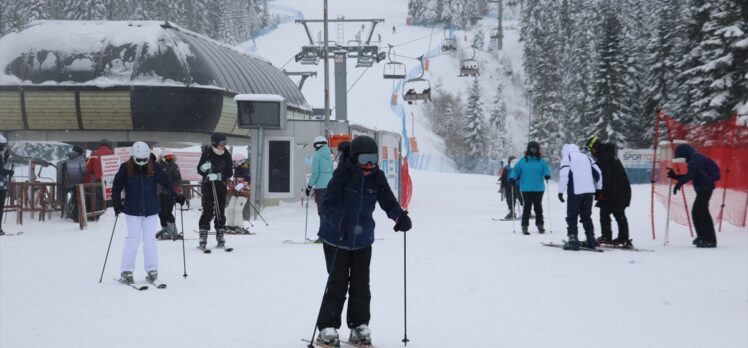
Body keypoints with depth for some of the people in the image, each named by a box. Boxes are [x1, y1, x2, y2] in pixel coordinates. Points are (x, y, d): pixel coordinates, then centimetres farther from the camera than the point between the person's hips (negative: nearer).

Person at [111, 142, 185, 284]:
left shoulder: (153, 168, -2)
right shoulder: (125, 168, -6)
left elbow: (165, 182, 3)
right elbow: (117, 186, -2)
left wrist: (176, 196, -3)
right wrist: (116, 202, -13)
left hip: (151, 210, 1)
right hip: (132, 211, -1)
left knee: (150, 240, 1)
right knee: (133, 239, -3)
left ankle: (152, 270, 10)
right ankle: (126, 271, 4)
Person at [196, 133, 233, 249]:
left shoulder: (226, 155, 0)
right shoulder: (207, 154, -4)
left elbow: (229, 173, -4)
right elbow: (199, 170, 1)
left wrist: (218, 176, -20)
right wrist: (204, 167, -22)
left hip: (221, 186, 2)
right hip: (208, 186, -2)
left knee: (220, 212, 5)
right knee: (207, 211, -7)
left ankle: (220, 236, 13)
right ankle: (203, 238, -5)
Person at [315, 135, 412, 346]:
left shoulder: (377, 177, 0)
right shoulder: (343, 174, -15)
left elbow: (388, 201, -1)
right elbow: (329, 203, -20)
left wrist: (399, 216, -21)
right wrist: (341, 223, -35)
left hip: (363, 240, 5)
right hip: (336, 239, -4)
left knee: (361, 285, 8)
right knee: (338, 283, -2)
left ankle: (359, 326, 19)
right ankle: (327, 328, 6)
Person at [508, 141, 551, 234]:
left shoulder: (541, 161, 4)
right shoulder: (522, 161, 3)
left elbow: (546, 169, -5)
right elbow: (516, 170, 4)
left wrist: (547, 174, -26)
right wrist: (512, 177, -13)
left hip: (538, 188, 1)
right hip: (526, 189, -1)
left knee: (538, 207, 9)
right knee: (527, 207, -2)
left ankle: (540, 225, 19)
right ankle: (524, 226, 3)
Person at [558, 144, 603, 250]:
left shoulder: (566, 158, 3)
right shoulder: (586, 157, 19)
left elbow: (564, 175, -11)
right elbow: (598, 173, 16)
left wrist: (561, 191, -8)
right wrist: (599, 188, 25)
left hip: (575, 191, -5)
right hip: (589, 191, 5)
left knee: (572, 217, 2)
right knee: (586, 216, 15)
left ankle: (573, 240, -6)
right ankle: (591, 240, 12)